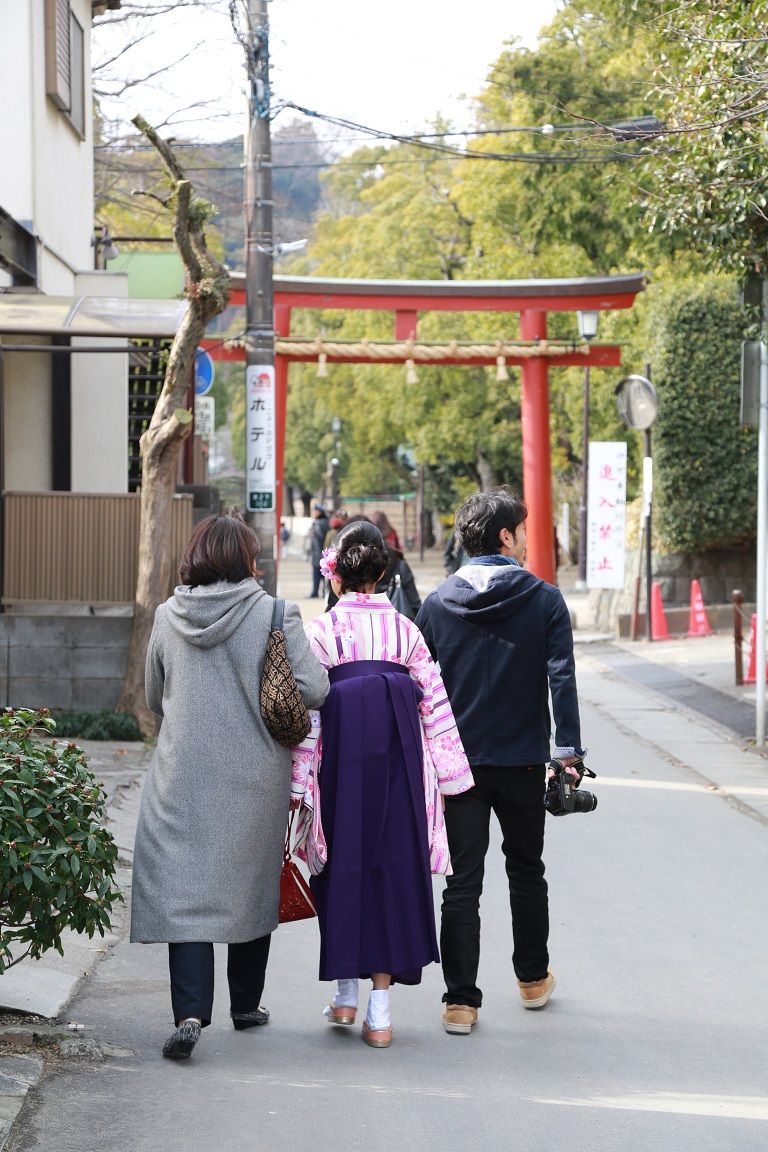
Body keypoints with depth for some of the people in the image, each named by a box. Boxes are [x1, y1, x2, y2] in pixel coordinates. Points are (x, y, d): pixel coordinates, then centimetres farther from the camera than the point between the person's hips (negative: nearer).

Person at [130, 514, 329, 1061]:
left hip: (182, 775, 1)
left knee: (185, 890, -1)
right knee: (252, 886, 16)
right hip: (256, 780, -1)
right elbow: (314, 689, -14)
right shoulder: (274, 614, -9)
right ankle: (246, 1004, 27)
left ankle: (191, 1013, -15)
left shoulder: (168, 617, 1)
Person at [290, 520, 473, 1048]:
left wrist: (299, 781, -2)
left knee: (344, 865, 13)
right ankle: (380, 1009, 4)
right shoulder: (406, 630, 4)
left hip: (342, 761, -2)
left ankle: (348, 991, 18)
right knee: (394, 866, 6)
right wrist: (450, 777, 11)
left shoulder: (321, 631, -3)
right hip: (399, 766, 2)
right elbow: (435, 705, 5)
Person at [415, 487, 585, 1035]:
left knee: (462, 882, 2)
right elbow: (562, 679, -12)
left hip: (458, 763, 1)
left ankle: (461, 1001, -2)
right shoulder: (544, 600, -5)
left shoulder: (437, 604, 0)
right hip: (524, 762, 0)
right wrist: (569, 751, -9)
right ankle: (533, 979, 31)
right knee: (526, 869, 19)